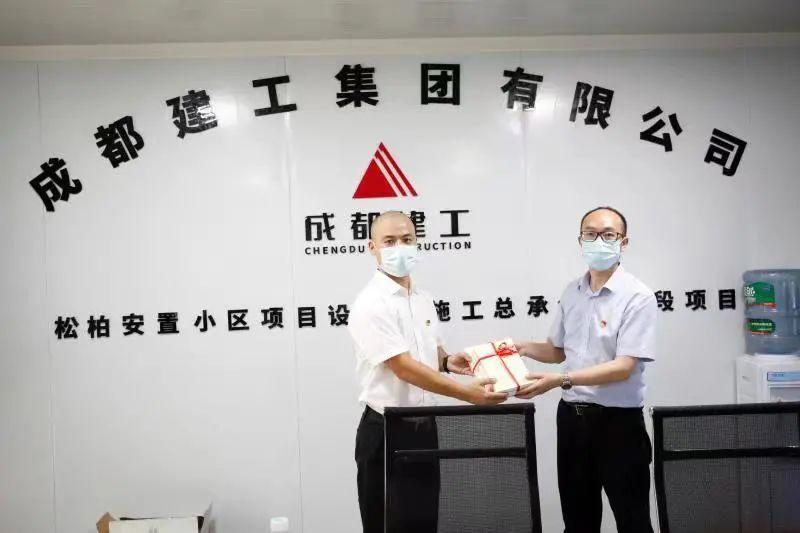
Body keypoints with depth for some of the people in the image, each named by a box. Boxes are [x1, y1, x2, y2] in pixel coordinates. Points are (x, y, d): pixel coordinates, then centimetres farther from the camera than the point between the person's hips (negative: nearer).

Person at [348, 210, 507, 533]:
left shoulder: (424, 299, 8)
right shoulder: (371, 304, -18)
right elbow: (404, 367, -24)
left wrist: (447, 361, -1)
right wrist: (466, 393, -27)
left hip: (424, 427, 7)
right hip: (385, 432, -7)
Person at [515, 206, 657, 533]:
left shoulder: (637, 297, -14)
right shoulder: (571, 293, 6)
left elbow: (624, 367, -21)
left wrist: (562, 380, -29)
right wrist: (523, 348, -1)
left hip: (618, 421, -6)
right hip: (572, 417, 6)